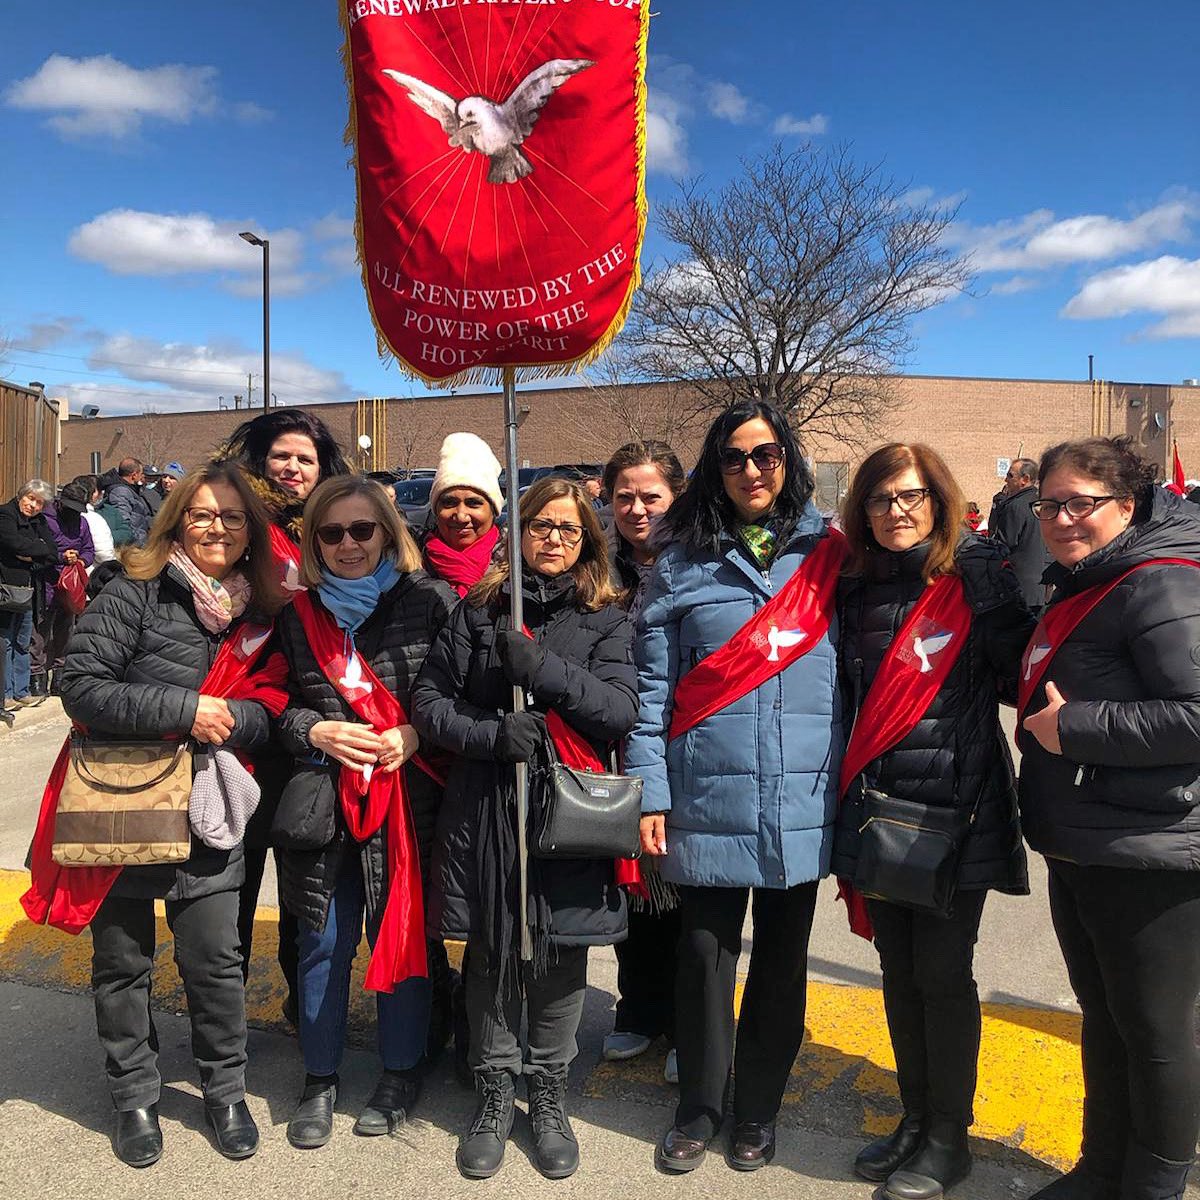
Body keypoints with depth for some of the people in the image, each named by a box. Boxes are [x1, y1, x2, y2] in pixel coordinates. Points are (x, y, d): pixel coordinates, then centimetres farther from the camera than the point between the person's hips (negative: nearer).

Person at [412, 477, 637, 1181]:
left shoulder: (606, 618, 5)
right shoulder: (479, 609, 6)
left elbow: (622, 711, -8)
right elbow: (429, 702, 3)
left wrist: (545, 669, -20)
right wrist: (490, 734, -14)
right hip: (485, 808, 0)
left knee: (561, 956, 10)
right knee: (492, 956, 11)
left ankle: (549, 1098, 32)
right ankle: (495, 1096, 32)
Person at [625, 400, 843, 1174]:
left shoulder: (827, 553, 5)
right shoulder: (681, 564, 2)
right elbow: (653, 686, 1)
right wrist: (649, 793, -4)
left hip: (801, 802, 1)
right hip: (708, 799, -1)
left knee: (782, 960, 14)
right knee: (705, 955, 10)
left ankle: (758, 1109, 34)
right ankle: (699, 1107, 32)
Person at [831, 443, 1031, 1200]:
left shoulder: (977, 575, -6)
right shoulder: (858, 588, 9)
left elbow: (1020, 676, -9)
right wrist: (851, 787, 12)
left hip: (956, 807, -5)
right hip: (877, 805, 5)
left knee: (943, 972, 4)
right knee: (899, 970, 15)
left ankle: (949, 1136, 24)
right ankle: (916, 1118, 33)